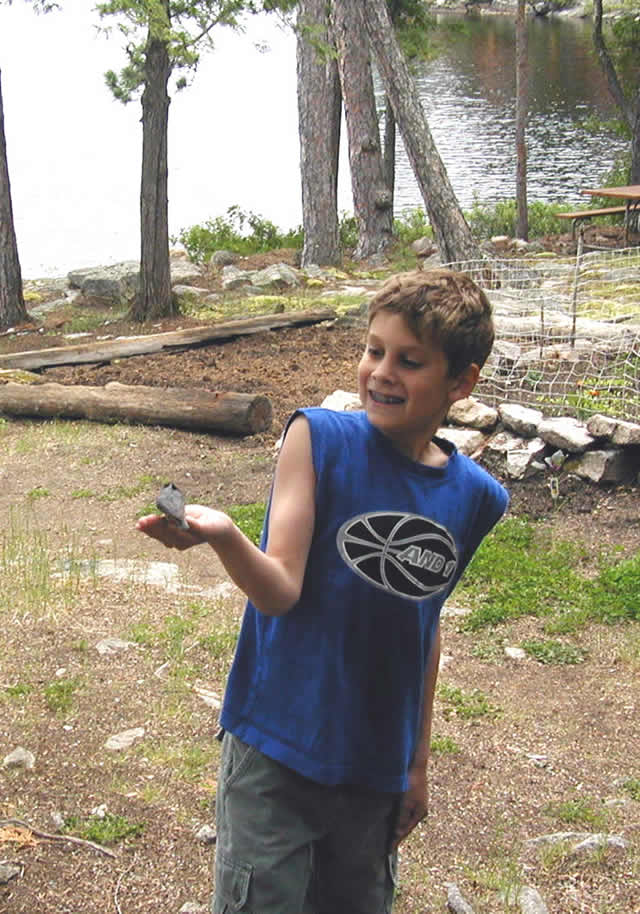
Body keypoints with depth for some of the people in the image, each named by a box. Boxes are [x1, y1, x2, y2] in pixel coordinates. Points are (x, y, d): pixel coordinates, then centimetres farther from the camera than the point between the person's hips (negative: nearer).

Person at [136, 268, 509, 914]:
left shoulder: (475, 497, 0)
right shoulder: (319, 437, -11)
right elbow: (280, 591, -17)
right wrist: (223, 536, -39)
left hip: (377, 768, 4)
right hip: (277, 753, -4)